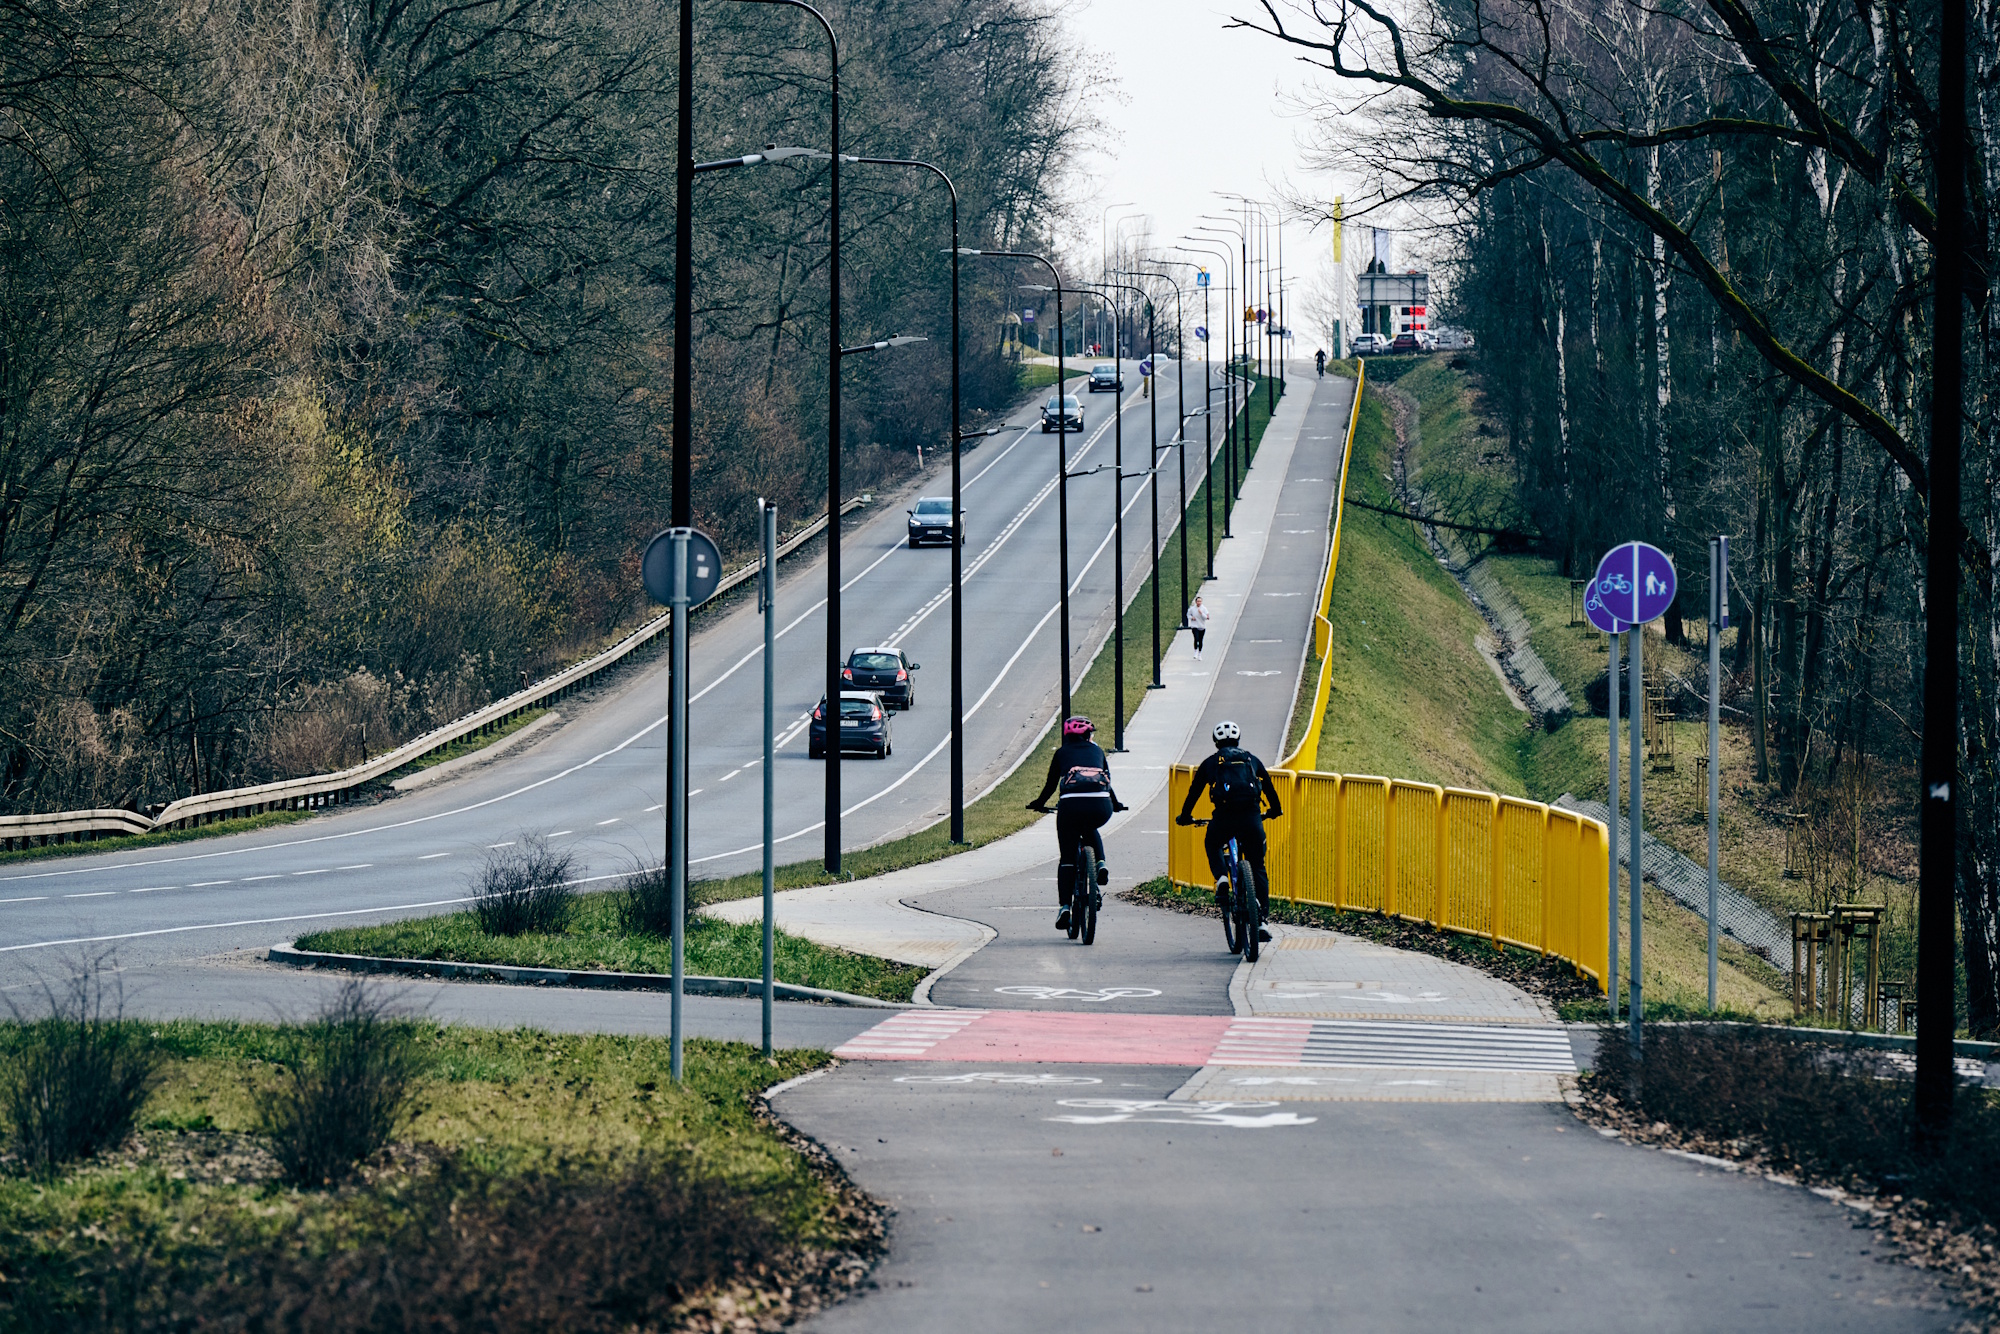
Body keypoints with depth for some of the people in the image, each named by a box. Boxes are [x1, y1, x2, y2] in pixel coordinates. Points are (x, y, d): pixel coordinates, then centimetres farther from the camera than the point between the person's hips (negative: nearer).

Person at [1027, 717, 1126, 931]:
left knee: (1067, 858, 11)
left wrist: (1039, 803, 41)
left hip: (1071, 805, -2)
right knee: (1091, 830, 38)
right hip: (1101, 806, 2)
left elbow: (1051, 784, 23)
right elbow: (1108, 781, 32)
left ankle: (1064, 906, 0)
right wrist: (1116, 804, 48)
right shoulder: (1097, 751, 25)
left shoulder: (1062, 753, 20)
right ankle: (1101, 864, 13)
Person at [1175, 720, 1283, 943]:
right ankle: (1261, 920, 1)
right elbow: (1269, 788, 29)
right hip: (1252, 816, 1)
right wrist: (1274, 811, 48)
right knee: (1258, 868, 10)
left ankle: (1221, 879, 4)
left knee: (1212, 846, 32)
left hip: (1224, 816, -1)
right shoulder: (1251, 760, 21)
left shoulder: (1210, 763, 17)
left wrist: (1185, 816, 39)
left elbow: (1194, 791, 23)